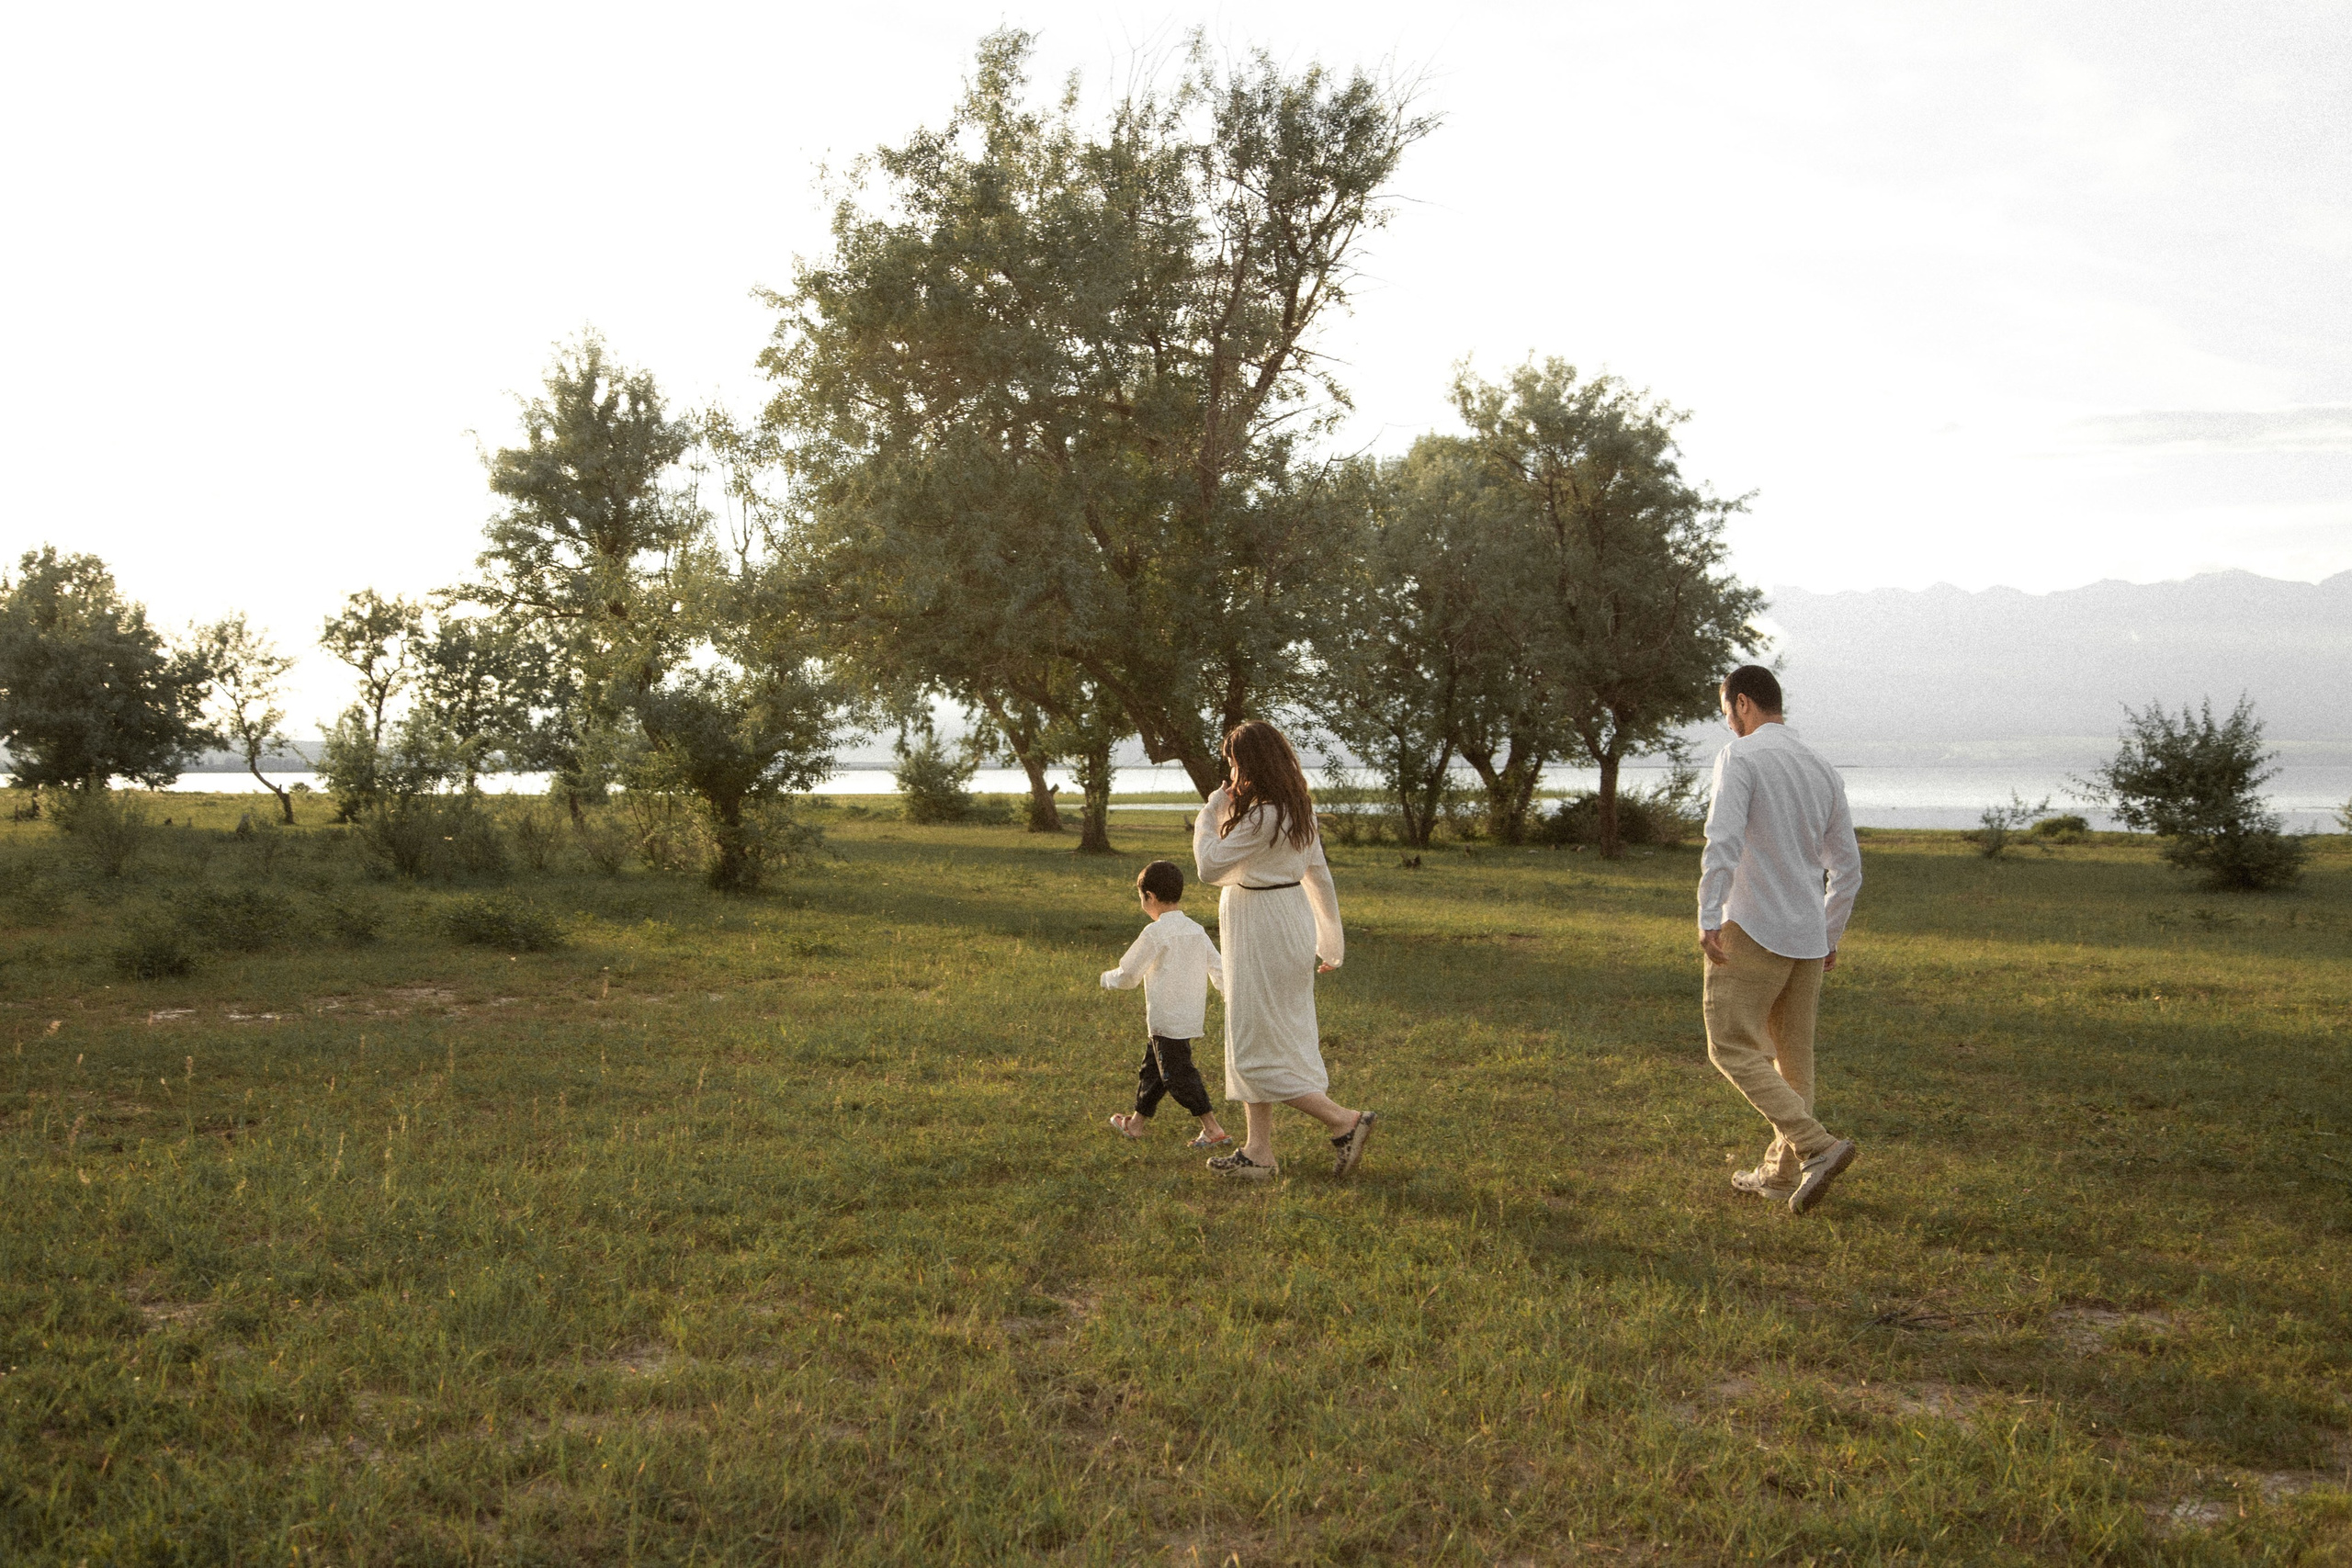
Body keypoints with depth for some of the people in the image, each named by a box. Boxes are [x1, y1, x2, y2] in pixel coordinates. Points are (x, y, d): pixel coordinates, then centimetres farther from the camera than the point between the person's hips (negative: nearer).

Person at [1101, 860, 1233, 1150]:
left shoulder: (1155, 933, -15)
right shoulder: (1196, 930, 7)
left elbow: (1128, 976, -9)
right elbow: (1220, 972, 8)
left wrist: (1107, 979, 11)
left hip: (1167, 1021, -9)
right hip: (1191, 1015, 9)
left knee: (1178, 1075, -3)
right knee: (1153, 1069, 20)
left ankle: (1214, 1130, -6)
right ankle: (1136, 1123, 33)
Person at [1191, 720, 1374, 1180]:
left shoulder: (1262, 817, -22)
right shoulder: (1298, 809, 8)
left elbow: (1210, 868, -17)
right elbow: (1319, 873, 13)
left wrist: (1210, 814, -4)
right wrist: (1331, 940, 19)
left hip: (1264, 932, -10)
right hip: (1291, 918, 10)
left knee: (1256, 1048, -1)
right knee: (1256, 1040, 15)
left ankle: (1345, 1122, 0)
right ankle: (1257, 1151, 20)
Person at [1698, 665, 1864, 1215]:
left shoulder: (1740, 756, -8)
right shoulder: (1823, 769, 14)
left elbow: (1723, 839, -22)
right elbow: (1848, 864, 17)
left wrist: (1707, 917, -23)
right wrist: (1830, 935, 24)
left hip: (1753, 931, -7)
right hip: (1808, 938, 8)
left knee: (1732, 1048, -3)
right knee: (1792, 1056, 12)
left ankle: (1816, 1146, -14)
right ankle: (1782, 1174, 17)